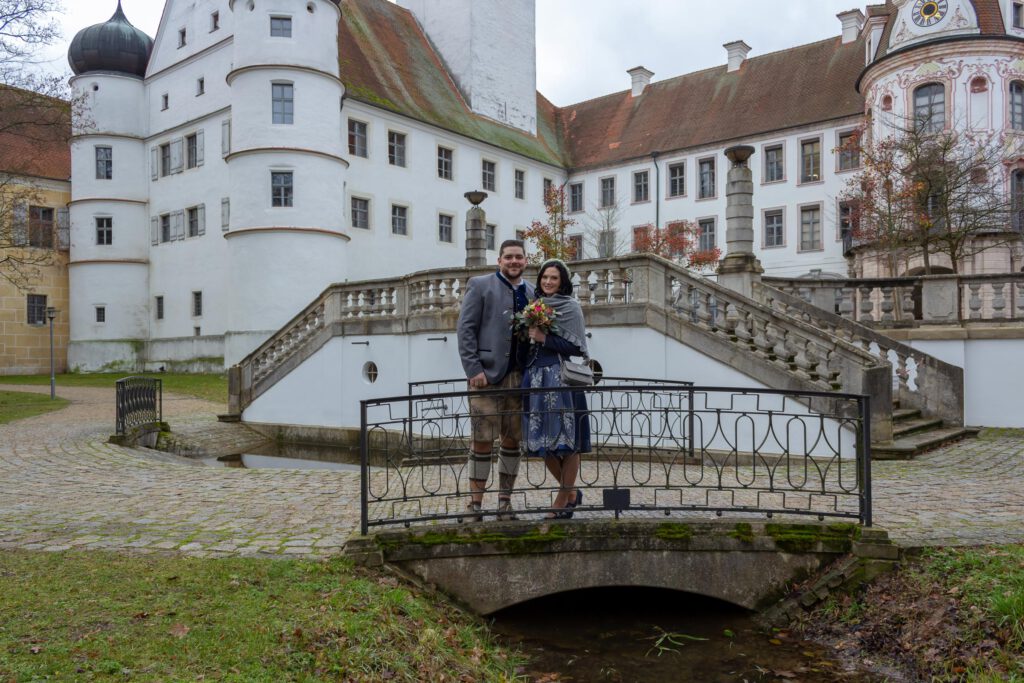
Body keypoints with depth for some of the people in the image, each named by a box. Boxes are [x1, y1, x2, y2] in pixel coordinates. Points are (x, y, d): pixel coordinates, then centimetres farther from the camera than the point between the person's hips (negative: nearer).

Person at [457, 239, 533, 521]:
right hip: (487, 375, -4)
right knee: (483, 441, -3)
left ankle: (505, 502, 18)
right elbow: (466, 329, -3)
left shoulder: (532, 293, 16)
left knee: (512, 440, 8)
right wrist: (474, 370, -11)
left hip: (518, 377, 4)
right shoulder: (480, 286, 3)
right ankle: (475, 505, 6)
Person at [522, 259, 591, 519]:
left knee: (566, 439, -4)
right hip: (536, 377, 6)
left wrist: (544, 339, -13)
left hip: (562, 378, -6)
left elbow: (577, 346, -7)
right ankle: (571, 492, 24)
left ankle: (564, 499, 10)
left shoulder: (571, 306, 0)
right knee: (542, 440, 6)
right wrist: (527, 336, 4)